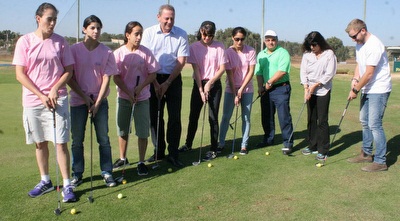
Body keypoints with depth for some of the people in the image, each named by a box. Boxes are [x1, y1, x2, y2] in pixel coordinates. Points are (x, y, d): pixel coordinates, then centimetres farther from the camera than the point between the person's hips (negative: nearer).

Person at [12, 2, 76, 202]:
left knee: (61, 143, -4)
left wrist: (55, 89, -11)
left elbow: (69, 71, 4)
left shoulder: (60, 42, 2)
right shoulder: (25, 41, -1)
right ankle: (45, 181, 27)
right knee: (40, 143, 12)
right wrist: (41, 95, -11)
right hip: (32, 101, 1)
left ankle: (67, 185, 5)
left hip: (57, 100, -1)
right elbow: (20, 74, -3)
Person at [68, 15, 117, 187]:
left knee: (103, 138, 4)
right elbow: (69, 77, -2)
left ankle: (107, 172, 14)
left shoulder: (106, 52, -3)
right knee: (77, 139, 6)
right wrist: (85, 97, -8)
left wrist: (97, 103, -9)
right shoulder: (74, 50, -4)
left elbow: (106, 79, -4)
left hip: (100, 100, 0)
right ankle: (77, 174, 18)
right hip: (78, 100, 0)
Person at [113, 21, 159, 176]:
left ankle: (141, 162, 14)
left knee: (143, 132, 1)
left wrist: (140, 87, -16)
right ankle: (122, 158, 31)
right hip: (123, 97, 1)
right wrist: (128, 93, -13)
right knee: (122, 130, 13)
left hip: (142, 98, 0)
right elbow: (116, 77, -5)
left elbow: (152, 74, -3)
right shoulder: (119, 53, -6)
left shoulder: (145, 52, -5)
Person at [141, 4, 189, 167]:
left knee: (174, 117, -2)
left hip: (173, 79, -1)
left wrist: (167, 83, -9)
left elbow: (181, 61, -5)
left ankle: (173, 154, 7)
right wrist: (155, 83, -7)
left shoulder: (181, 34, -4)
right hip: (154, 78, 1)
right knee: (155, 116, 4)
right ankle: (159, 151, 17)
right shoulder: (149, 33, -3)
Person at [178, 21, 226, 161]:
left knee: (213, 118, 0)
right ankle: (188, 144, 28)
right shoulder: (194, 47, -3)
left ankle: (213, 150, 9)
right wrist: (201, 90, -13)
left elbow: (222, 68, -5)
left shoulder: (219, 47, -4)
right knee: (193, 116, 10)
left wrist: (209, 83, -13)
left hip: (214, 85, -1)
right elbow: (196, 70, -7)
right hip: (199, 84, 2)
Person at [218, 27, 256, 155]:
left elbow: (251, 71, -7)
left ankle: (244, 145, 14)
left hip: (247, 89, 1)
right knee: (226, 116, 1)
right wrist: (234, 94, -13)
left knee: (246, 117, 5)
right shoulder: (228, 52, -9)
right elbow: (229, 74, -10)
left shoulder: (251, 51, -7)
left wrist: (241, 89, -12)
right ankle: (221, 143, 12)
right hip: (231, 89, -1)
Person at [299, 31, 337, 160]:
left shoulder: (329, 54, -8)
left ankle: (323, 150, 3)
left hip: (323, 91, -5)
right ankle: (312, 146, 23)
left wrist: (315, 85, -14)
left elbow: (329, 74, -11)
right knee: (311, 119, 11)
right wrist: (306, 87, -10)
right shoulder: (307, 54, 4)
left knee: (322, 121, -4)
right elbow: (303, 71, 2)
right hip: (310, 91, 5)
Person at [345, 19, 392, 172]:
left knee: (374, 124, -10)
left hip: (378, 90, -10)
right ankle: (366, 154, 30)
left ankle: (380, 161, -2)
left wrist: (355, 90, -14)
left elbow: (369, 73, -22)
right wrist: (355, 79, -2)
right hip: (367, 90, 10)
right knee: (365, 122, 16)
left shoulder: (374, 45, -21)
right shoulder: (359, 45, 9)